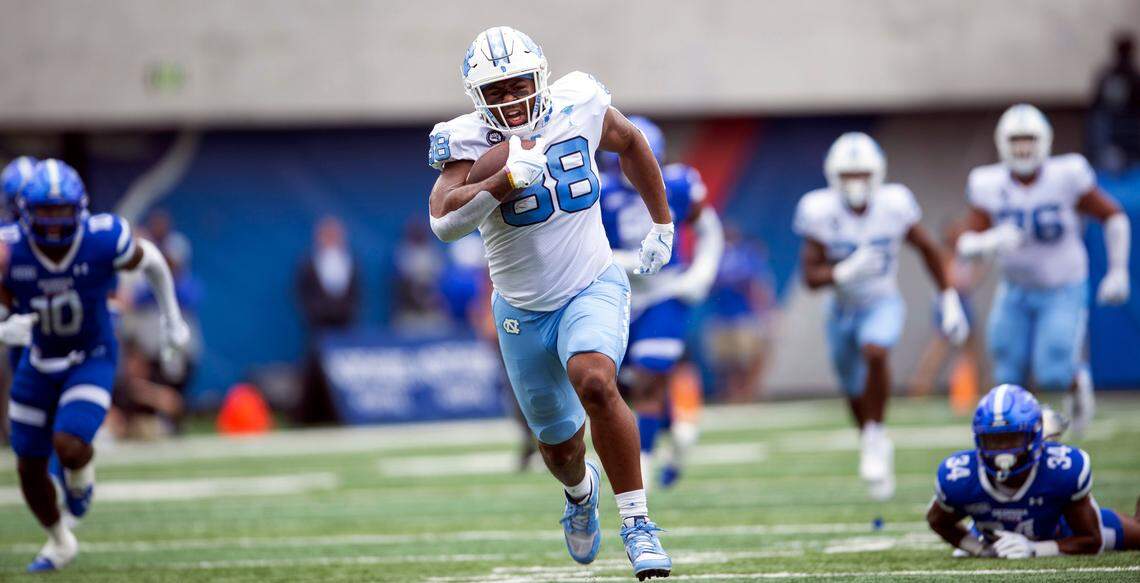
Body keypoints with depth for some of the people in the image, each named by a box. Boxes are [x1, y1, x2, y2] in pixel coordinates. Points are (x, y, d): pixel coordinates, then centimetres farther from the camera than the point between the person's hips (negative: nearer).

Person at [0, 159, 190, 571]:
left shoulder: (104, 240, -25)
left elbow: (150, 260, -4)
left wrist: (173, 320, 8)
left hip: (92, 360, -3)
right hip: (39, 363, 3)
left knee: (69, 446, -25)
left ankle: (80, 472, 16)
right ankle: (59, 541, 40)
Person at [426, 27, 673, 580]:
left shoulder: (576, 107, -10)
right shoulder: (467, 141, -16)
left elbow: (630, 143, 12)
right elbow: (443, 220, -33)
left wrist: (662, 222, 18)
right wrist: (507, 180, -43)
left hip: (594, 288, -1)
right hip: (524, 310, 1)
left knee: (594, 383, -32)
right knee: (559, 445, 16)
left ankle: (637, 523, -22)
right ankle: (581, 491, 54)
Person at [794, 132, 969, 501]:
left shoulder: (894, 205, -16)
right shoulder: (821, 212, -18)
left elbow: (928, 249, 0)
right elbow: (811, 276, -17)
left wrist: (949, 300, 2)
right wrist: (845, 272, -37)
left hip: (883, 304, -2)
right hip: (843, 310, 2)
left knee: (874, 352, -33)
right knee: (856, 396, 15)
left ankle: (875, 439, -18)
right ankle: (877, 452, 42)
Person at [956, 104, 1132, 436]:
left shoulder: (1066, 178, -18)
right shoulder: (990, 187, -10)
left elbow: (1114, 218, -7)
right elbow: (966, 245, -13)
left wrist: (1118, 272, -10)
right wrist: (991, 242, -35)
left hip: (1064, 292, -3)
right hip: (1016, 293, 3)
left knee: (1052, 375, -14)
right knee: (1009, 377, 2)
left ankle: (1077, 383, 22)